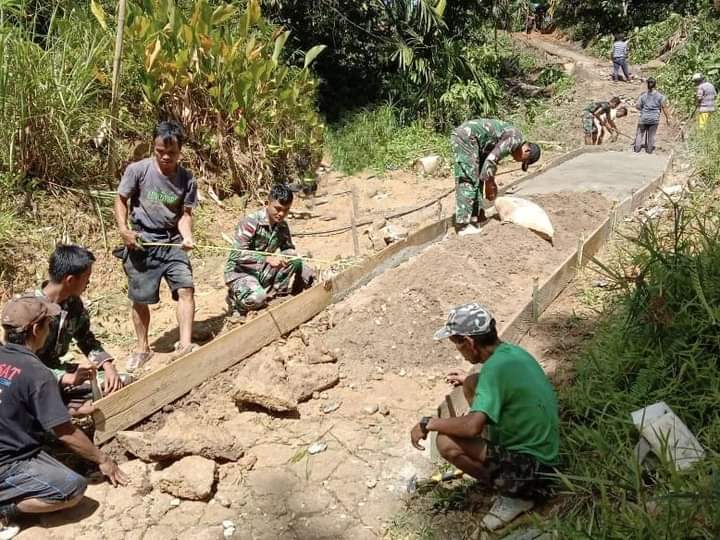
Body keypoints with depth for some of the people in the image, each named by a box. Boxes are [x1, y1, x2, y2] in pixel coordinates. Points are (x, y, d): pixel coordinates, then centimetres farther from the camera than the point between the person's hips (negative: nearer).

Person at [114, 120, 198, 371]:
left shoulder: (187, 180, -5)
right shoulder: (137, 170, -10)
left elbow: (185, 213, -1)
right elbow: (121, 200, 0)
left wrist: (187, 236, -20)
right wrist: (124, 229, -14)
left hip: (172, 242, 2)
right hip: (141, 243, -1)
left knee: (186, 288, -14)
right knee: (140, 299, 6)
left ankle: (184, 345, -11)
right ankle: (142, 348, 25)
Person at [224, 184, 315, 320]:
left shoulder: (282, 226, 0)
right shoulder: (251, 223, -21)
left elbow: (289, 249, 11)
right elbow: (237, 254, -27)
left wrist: (287, 256, -15)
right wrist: (267, 259, -36)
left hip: (263, 271, 6)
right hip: (240, 271, -6)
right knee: (256, 298, -35)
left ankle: (272, 296, -2)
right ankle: (235, 299, 1)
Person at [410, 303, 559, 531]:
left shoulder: (495, 367, -26)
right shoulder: (512, 351, 1)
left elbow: (472, 426, -35)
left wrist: (427, 424, -20)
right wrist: (471, 382, 32)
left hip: (533, 468, -10)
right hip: (544, 450, 10)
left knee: (447, 442, -22)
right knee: (471, 384, 11)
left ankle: (515, 494, -2)